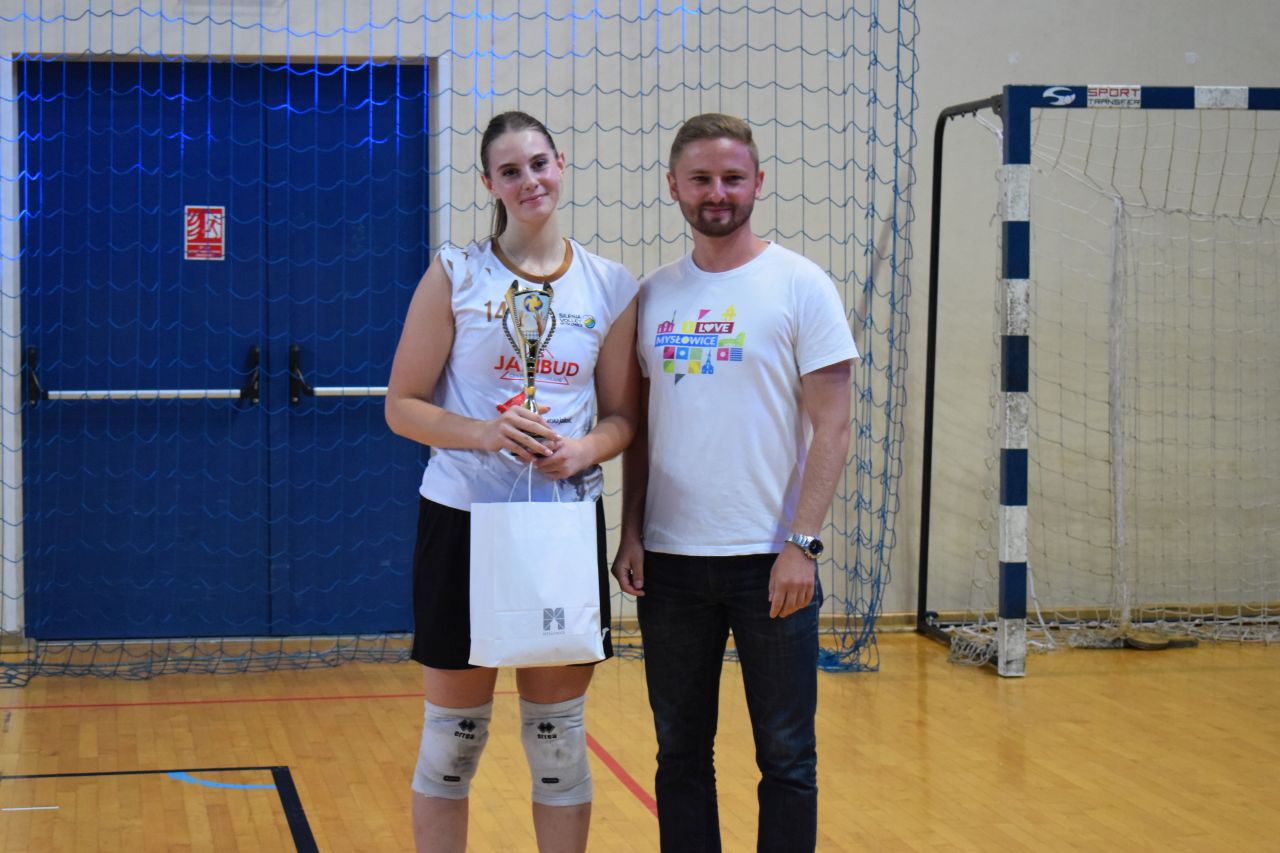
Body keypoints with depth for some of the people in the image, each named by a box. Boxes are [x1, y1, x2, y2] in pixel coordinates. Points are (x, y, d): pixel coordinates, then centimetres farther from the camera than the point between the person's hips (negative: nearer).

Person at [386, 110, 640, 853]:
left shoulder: (612, 287, 3)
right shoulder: (455, 275, -2)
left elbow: (623, 416, 8)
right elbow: (403, 406, -3)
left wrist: (584, 449, -14)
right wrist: (487, 434, -20)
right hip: (464, 520, -2)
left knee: (558, 736, 8)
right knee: (453, 733, 6)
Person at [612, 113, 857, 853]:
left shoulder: (801, 286, -3)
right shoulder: (654, 295, 9)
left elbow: (832, 429, -7)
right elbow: (639, 425, 13)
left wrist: (802, 544, -14)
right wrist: (631, 531, 3)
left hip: (770, 561, -4)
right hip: (670, 561, 4)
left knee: (786, 756, 2)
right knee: (682, 752, 11)